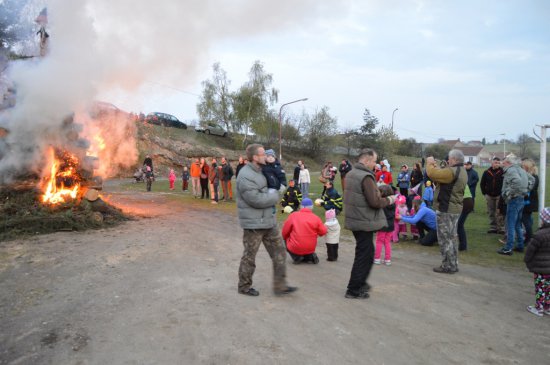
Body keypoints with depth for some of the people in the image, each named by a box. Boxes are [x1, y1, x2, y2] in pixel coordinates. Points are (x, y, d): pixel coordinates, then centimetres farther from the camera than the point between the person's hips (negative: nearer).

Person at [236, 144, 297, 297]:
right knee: (249, 257, 7)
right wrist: (274, 196, -11)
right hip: (253, 223, -9)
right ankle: (244, 286, 26)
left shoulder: (262, 170, 10)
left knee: (279, 252, 10)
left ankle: (279, 286, 20)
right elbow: (257, 199, -25)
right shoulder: (245, 176, -20)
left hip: (269, 220, 9)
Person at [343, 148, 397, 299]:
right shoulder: (366, 177, -20)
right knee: (364, 255, 2)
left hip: (354, 219, 9)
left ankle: (360, 282, 32)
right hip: (364, 223, -9)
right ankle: (354, 290, 10)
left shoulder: (351, 174, 10)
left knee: (367, 252, 22)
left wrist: (377, 192, 14)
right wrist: (388, 200, -6)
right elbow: (375, 202, -23)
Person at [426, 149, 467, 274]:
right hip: (454, 208, 10)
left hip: (446, 209, -10)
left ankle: (448, 266, 5)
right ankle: (453, 264, 27)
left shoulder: (452, 171, -21)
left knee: (445, 238, -2)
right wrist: (435, 166, 4)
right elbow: (441, 176, 12)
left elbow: (432, 174, -21)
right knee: (452, 237, 18)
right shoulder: (461, 171, 14)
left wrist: (430, 163, -3)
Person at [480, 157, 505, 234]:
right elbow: (482, 184, 11)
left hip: (499, 196, -3)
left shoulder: (502, 172, -7)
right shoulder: (486, 172, 2)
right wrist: (484, 193, 6)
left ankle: (501, 228, 4)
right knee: (491, 213, 10)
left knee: (499, 213, -4)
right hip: (489, 196, 4)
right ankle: (492, 227, 18)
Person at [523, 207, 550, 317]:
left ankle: (539, 308, 16)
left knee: (540, 288, 5)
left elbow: (530, 250, -15)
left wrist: (528, 263, 2)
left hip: (541, 268, -6)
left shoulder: (539, 235, -23)